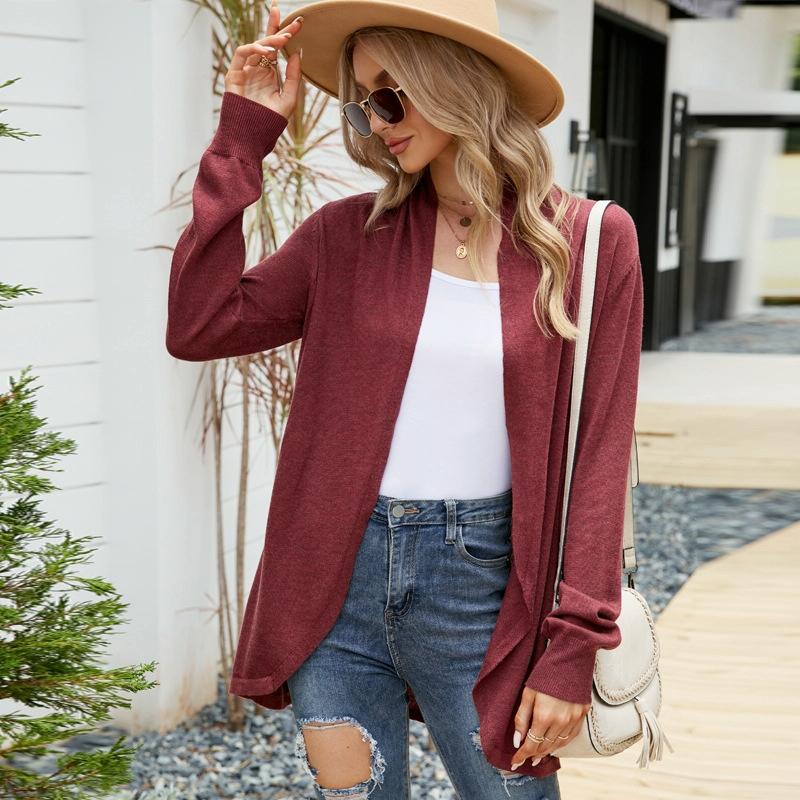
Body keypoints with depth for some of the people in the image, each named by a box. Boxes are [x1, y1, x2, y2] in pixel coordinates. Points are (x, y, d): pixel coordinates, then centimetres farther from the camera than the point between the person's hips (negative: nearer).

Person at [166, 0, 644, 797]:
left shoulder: (587, 241, -4)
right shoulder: (347, 234, 3)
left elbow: (596, 456, -5)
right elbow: (197, 327, -5)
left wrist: (572, 648, -8)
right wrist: (241, 140, -4)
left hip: (476, 580, -2)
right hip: (337, 573, 2)